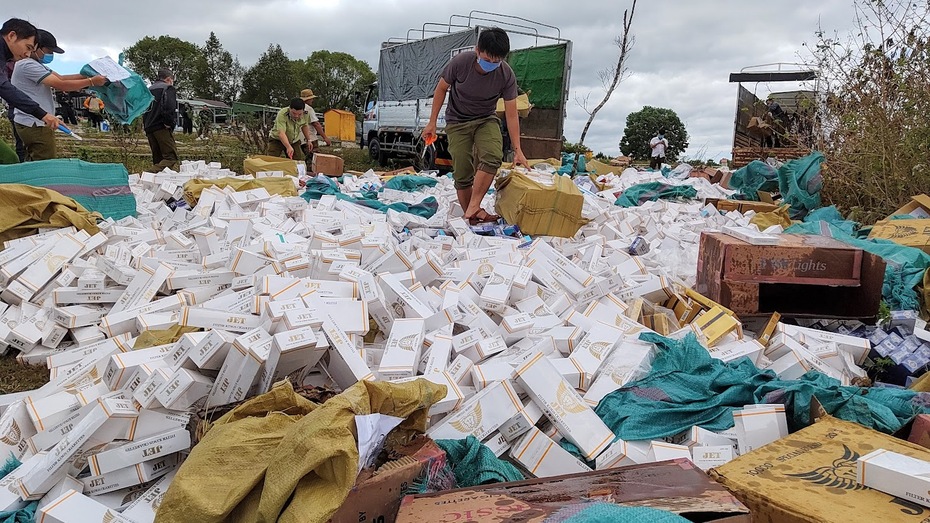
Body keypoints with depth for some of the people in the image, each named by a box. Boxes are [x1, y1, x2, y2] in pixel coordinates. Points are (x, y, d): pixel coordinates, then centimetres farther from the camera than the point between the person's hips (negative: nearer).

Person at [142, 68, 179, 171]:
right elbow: (169, 107, -17)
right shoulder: (168, 88, 0)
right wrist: (169, 123, -11)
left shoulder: (149, 89, 24)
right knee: (171, 156, -13)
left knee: (158, 157, 10)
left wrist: (146, 125, 21)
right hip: (162, 128, -8)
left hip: (149, 128, 8)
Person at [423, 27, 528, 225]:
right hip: (457, 122, -1)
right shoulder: (460, 62, -22)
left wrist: (517, 149, -16)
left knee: (492, 156, -29)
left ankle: (474, 207, -24)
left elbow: (511, 114, -13)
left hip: (486, 120, 1)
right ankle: (471, 217, 5)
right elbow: (441, 89, -4)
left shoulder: (506, 75, -19)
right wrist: (432, 122, -3)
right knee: (462, 174, -9)